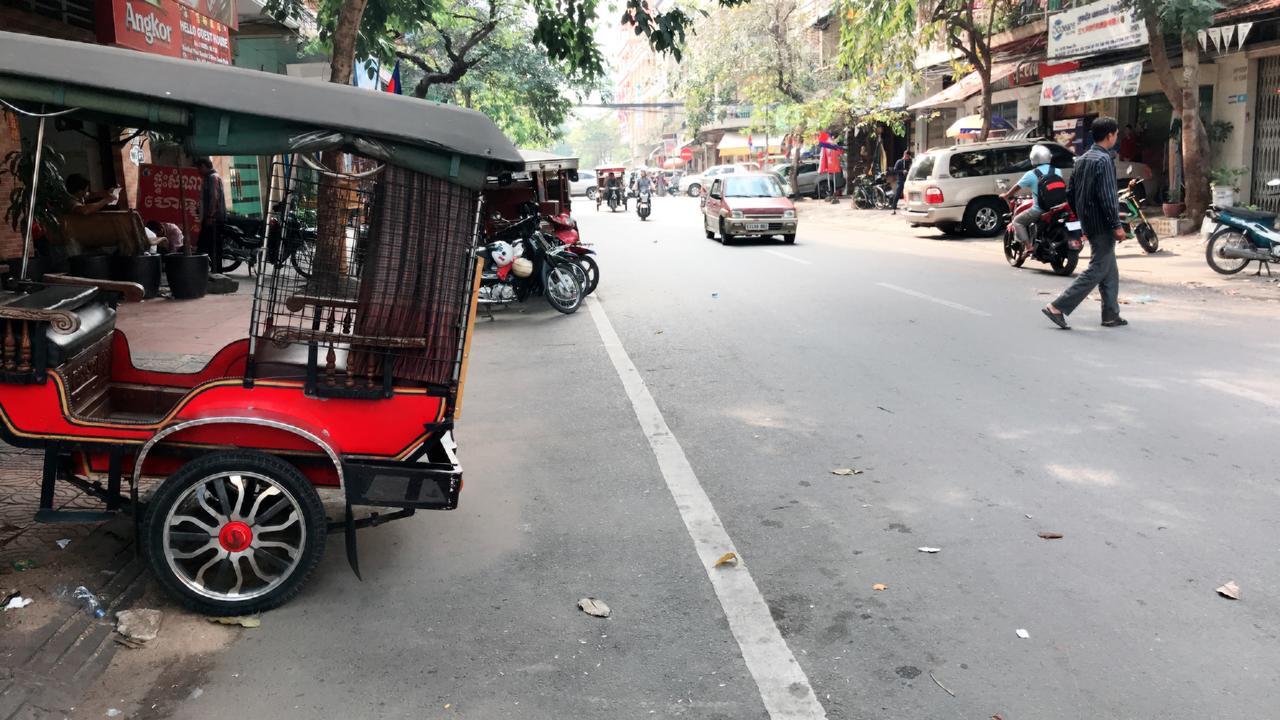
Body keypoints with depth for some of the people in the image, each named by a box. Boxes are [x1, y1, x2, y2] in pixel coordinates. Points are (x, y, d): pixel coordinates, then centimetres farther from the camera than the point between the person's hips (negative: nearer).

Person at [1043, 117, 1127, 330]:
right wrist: (1117, 225, -18)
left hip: (1089, 223, 10)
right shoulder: (1104, 160, -16)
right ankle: (1058, 307, -10)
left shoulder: (1082, 159, 12)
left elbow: (1071, 192, 16)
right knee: (1097, 270, -6)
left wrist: (1083, 218, 22)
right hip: (1102, 225, -10)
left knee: (1110, 272, 15)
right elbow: (1107, 197, -21)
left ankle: (1111, 315, 18)